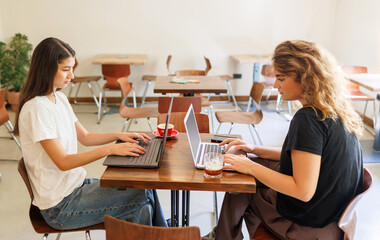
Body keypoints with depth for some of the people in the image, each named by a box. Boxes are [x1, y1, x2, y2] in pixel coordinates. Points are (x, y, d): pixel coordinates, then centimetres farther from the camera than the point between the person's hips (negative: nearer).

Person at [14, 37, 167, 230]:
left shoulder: (60, 98, 7)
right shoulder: (36, 108, -20)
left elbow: (84, 137, 14)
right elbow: (62, 162, -23)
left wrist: (118, 136, 0)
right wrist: (109, 149, -27)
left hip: (75, 184, 8)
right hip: (59, 206, -8)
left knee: (146, 189, -6)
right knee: (141, 197, -15)